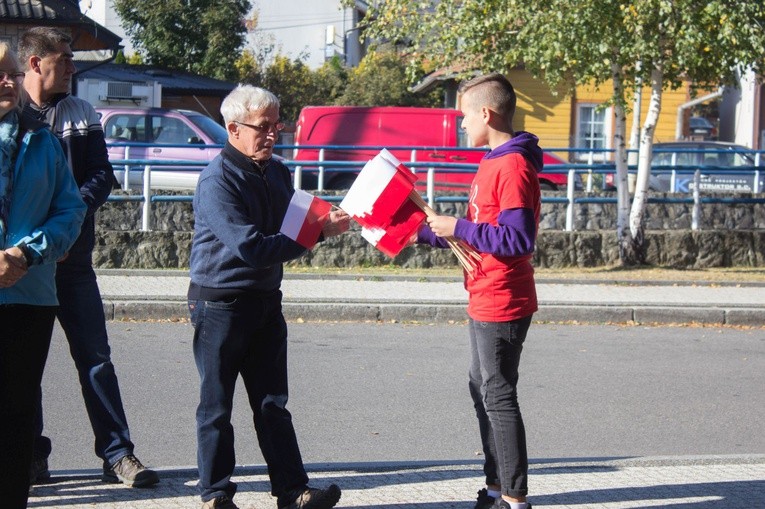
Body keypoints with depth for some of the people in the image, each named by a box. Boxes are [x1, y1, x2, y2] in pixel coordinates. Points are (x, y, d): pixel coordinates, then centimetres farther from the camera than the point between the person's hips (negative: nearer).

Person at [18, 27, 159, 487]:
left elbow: (102, 173, 7)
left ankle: (118, 454, 5)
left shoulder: (81, 113, 10)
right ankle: (31, 456, 15)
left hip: (73, 256, 3)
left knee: (95, 355, 2)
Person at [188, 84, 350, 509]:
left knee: (272, 402, 10)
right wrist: (317, 233, -23)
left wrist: (324, 222, -6)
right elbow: (250, 247, -25)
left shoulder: (276, 172, 8)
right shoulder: (217, 179, -17)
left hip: (265, 299, 7)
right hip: (220, 302, -7)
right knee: (217, 405, 4)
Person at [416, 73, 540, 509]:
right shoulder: (494, 163, 14)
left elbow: (518, 240, -25)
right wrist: (420, 232, 17)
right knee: (484, 393, 17)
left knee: (498, 398, -4)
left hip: (501, 305, -11)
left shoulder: (513, 166, -19)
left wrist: (458, 227, -21)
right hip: (485, 303, 11)